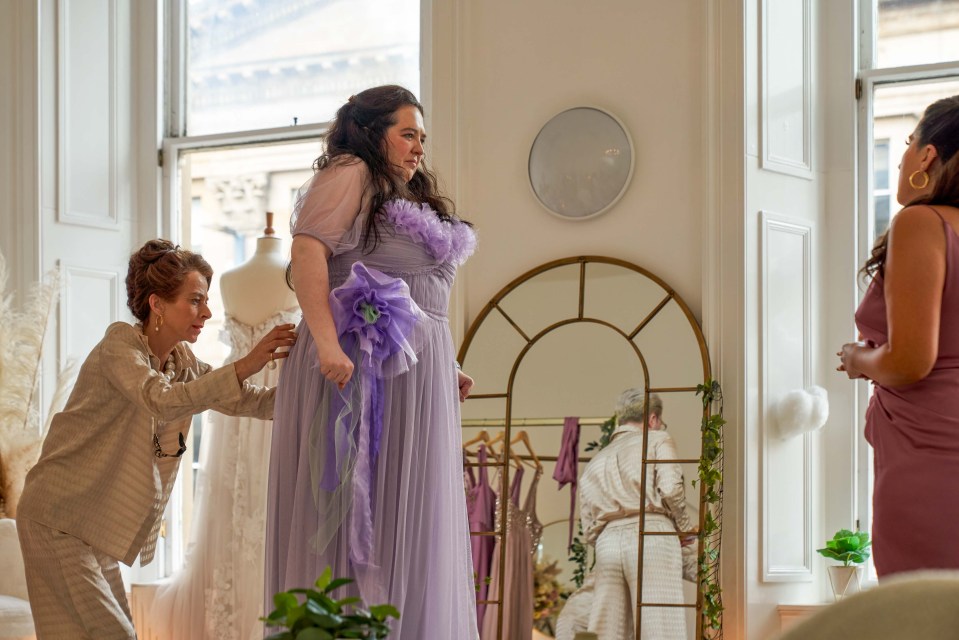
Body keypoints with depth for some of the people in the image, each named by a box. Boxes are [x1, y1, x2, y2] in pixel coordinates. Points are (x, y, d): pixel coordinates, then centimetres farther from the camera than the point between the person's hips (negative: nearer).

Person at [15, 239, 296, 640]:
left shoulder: (182, 362, 9)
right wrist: (242, 368, -39)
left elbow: (248, 401, 4)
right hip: (60, 514, -8)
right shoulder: (120, 347, -15)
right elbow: (161, 400, -33)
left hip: (97, 522, 8)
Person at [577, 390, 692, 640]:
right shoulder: (657, 441, 12)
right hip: (651, 537, -5)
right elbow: (670, 488, -6)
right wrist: (685, 528, 7)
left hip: (606, 542, 5)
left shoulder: (595, 463, 27)